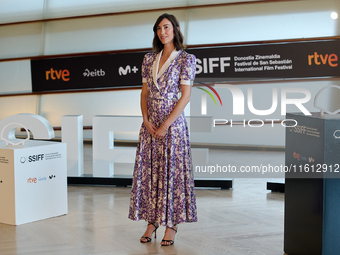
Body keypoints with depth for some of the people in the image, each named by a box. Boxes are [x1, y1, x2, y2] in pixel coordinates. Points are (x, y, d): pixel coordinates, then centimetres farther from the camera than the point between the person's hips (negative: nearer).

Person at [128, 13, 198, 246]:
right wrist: (146, 120, -4)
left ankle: (172, 224, 10)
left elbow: (185, 96, -11)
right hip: (150, 124, 5)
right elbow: (144, 92, 10)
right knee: (149, 172, 6)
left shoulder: (186, 59, -5)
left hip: (173, 122, -5)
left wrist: (166, 125, -14)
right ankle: (152, 221, 17)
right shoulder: (149, 59, 10)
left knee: (172, 172, 0)